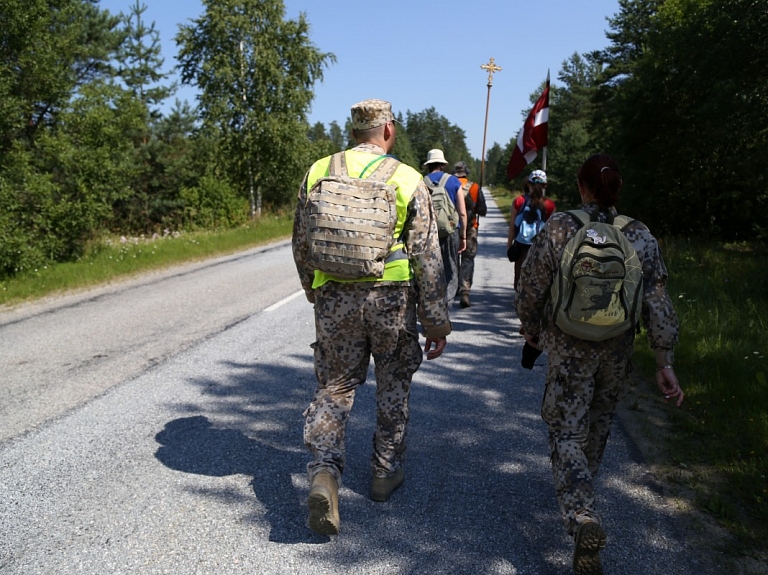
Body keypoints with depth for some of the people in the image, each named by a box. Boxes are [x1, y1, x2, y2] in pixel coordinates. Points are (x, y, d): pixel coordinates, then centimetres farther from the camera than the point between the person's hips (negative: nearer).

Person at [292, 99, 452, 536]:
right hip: (392, 299, -1)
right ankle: (387, 472, 30)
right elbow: (428, 259, -6)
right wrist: (437, 323, 0)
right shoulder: (408, 180, -5)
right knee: (394, 385, 18)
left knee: (335, 386, 12)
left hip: (335, 299, 2)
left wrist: (315, 291, 24)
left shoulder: (318, 172, 2)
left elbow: (302, 245, 8)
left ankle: (324, 470, -6)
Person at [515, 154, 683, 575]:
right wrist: (664, 362, 0)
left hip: (567, 350, -3)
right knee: (598, 424, 24)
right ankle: (582, 488, 45)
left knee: (567, 431, 4)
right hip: (617, 352, 3)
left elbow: (530, 289, -6)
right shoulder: (641, 237, -5)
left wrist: (530, 330, 12)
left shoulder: (558, 229, -12)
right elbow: (658, 304, -5)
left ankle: (582, 515, -15)